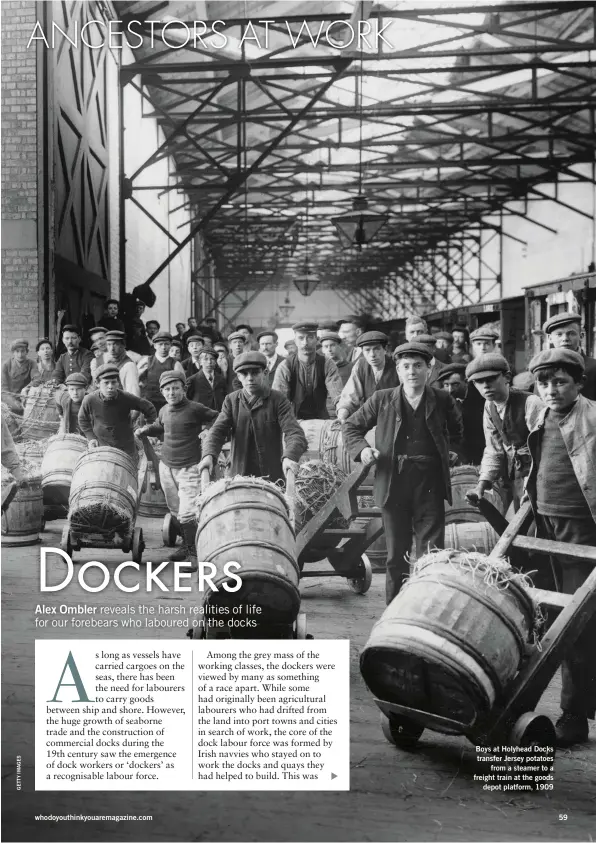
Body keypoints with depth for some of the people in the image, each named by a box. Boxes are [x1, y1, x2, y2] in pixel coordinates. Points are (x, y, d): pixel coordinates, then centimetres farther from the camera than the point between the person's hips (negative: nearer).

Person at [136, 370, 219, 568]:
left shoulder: (195, 409, -11)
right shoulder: (164, 410, 6)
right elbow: (158, 427, 26)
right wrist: (144, 430, 9)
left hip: (190, 468, -6)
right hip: (166, 466, 6)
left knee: (187, 513, -13)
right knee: (175, 511, 15)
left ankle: (193, 554, -2)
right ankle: (186, 545, 32)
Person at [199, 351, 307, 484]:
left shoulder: (278, 401, 0)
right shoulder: (231, 400, 9)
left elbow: (294, 432, -11)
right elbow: (218, 430, -2)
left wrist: (289, 456, -32)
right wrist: (209, 455, -22)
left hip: (273, 477, -2)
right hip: (239, 475, 2)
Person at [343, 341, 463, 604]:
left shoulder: (442, 401, 6)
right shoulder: (382, 400, 5)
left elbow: (457, 433, 23)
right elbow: (351, 427, 13)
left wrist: (443, 450, 8)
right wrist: (361, 449, -4)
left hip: (430, 484, 0)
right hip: (393, 483, 1)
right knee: (396, 555, 8)